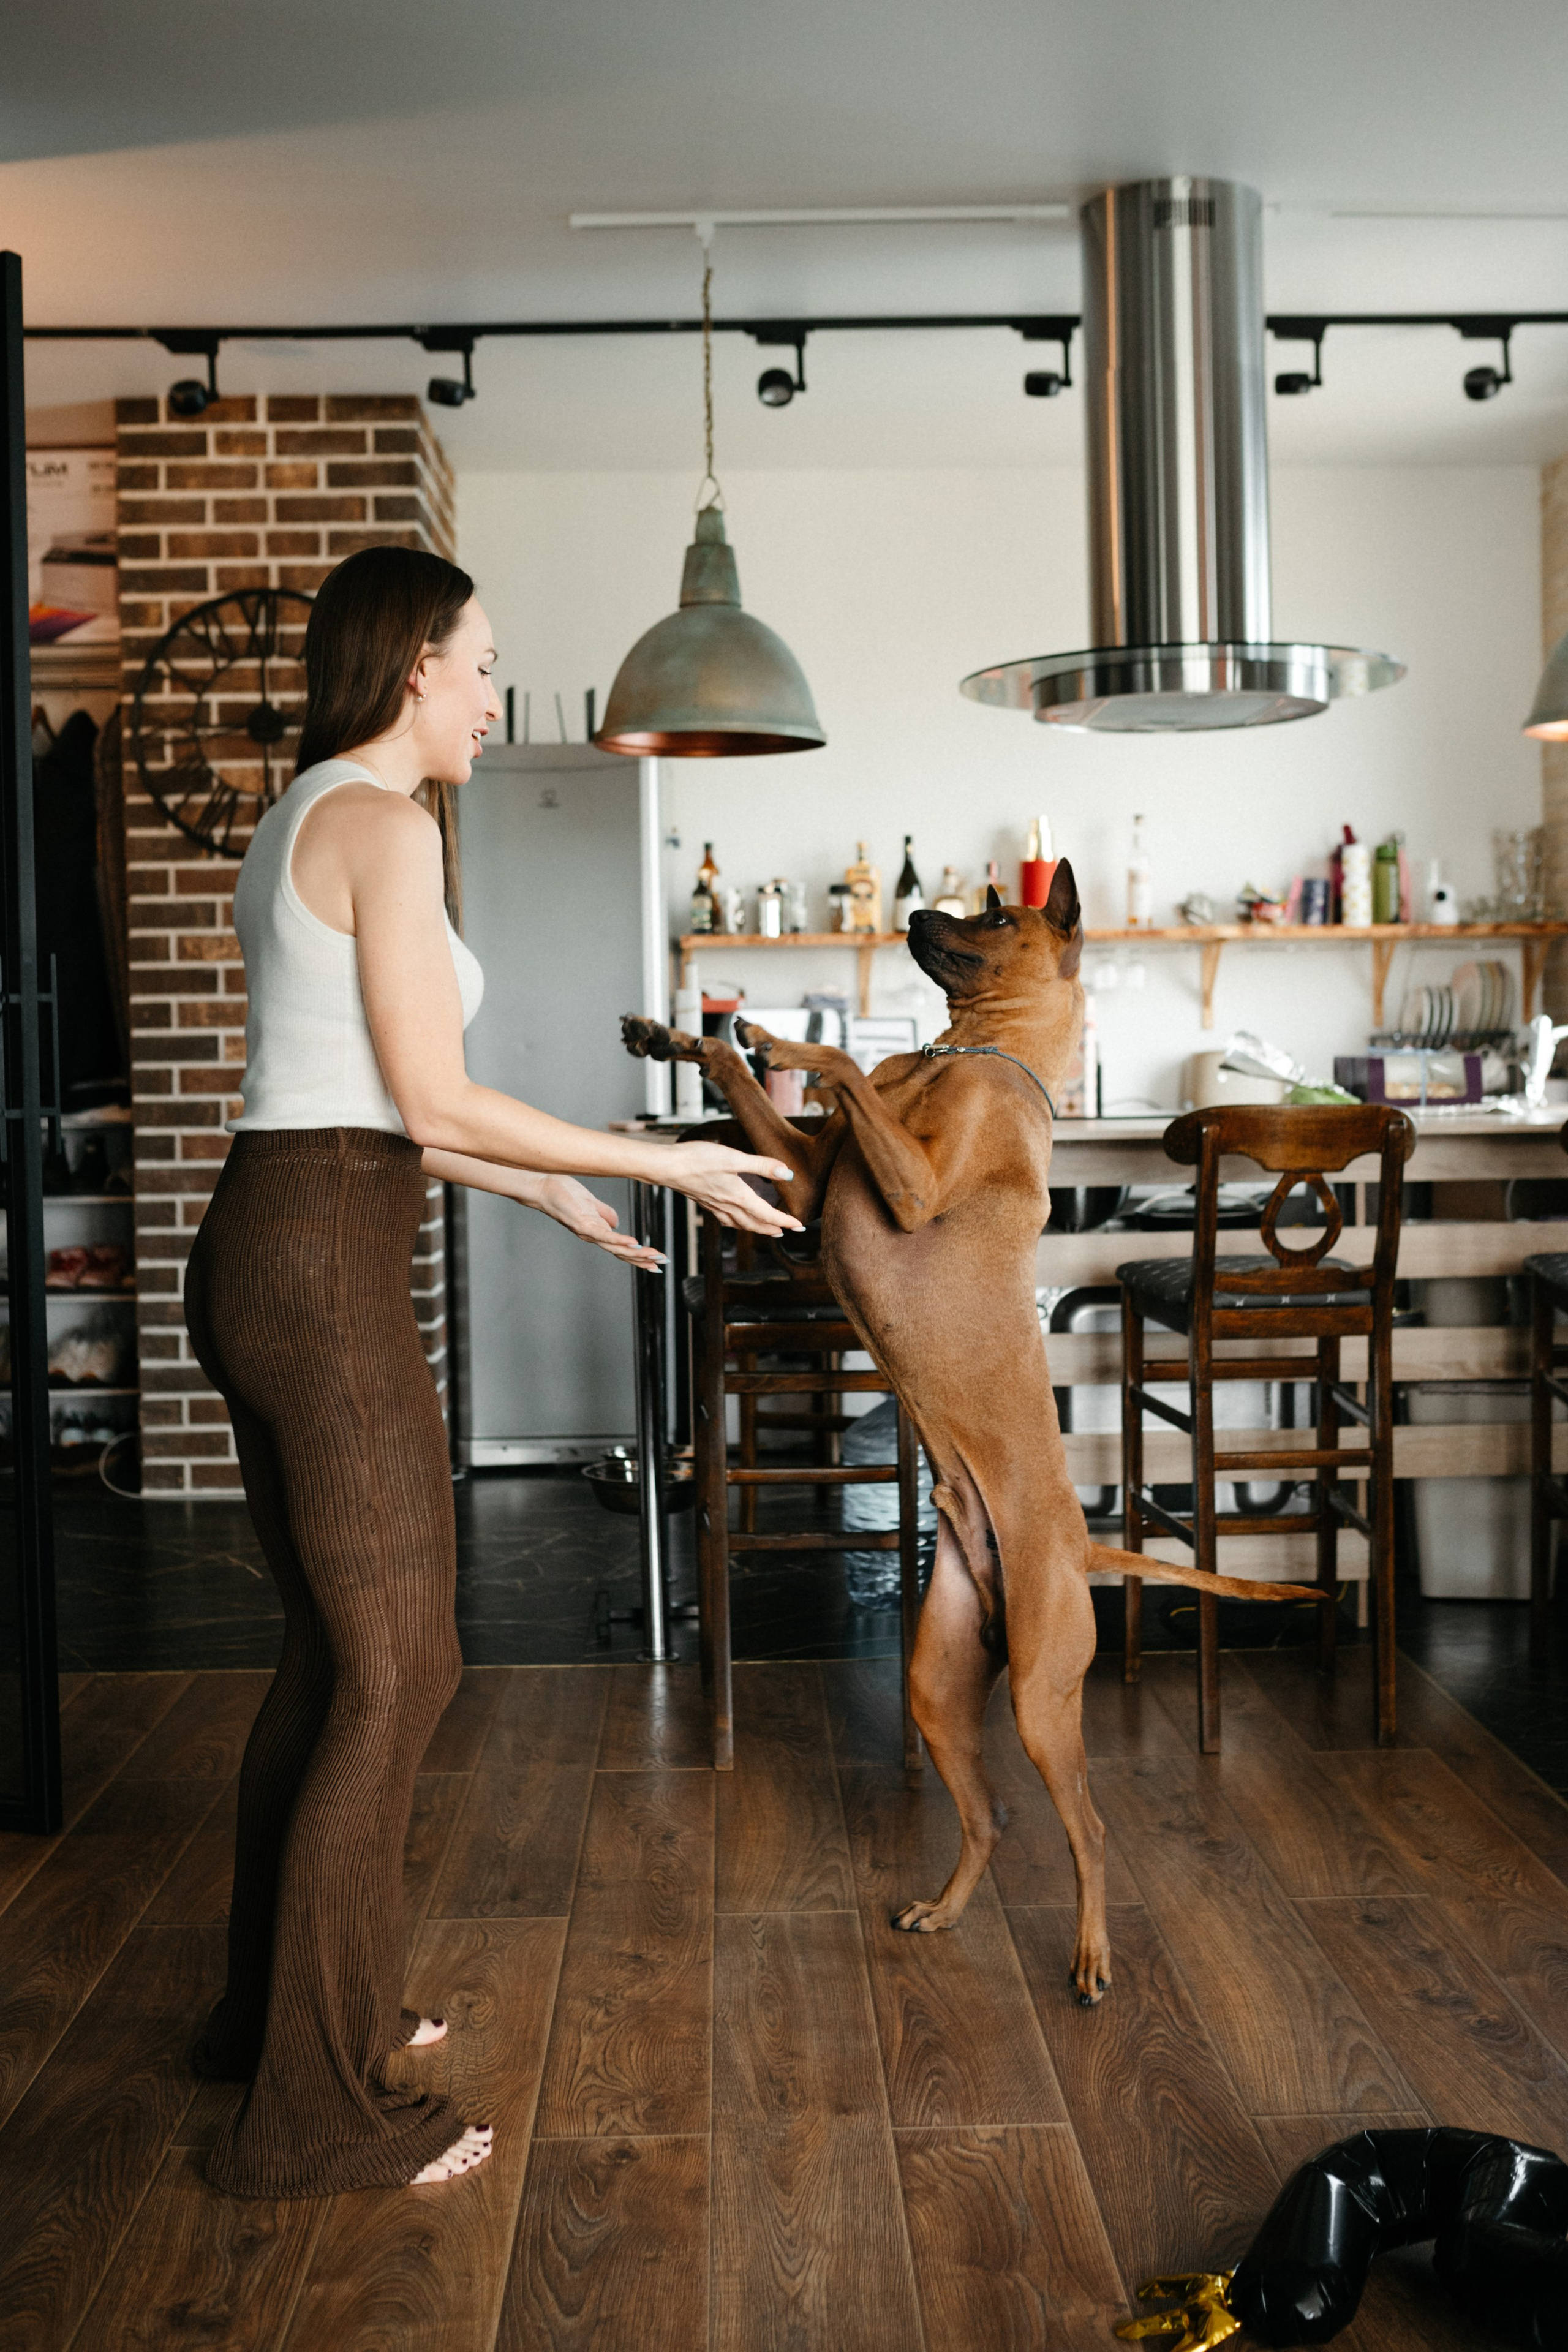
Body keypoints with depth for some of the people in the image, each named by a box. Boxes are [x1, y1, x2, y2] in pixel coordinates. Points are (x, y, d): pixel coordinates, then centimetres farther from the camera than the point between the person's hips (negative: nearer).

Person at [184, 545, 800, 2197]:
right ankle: (314, 2115, 9)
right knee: (393, 1676, -1)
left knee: (326, 1656, 19)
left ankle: (277, 2008, 34)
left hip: (258, 1256, 10)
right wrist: (664, 1166, -6)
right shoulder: (386, 823, -11)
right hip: (327, 1275, -10)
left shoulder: (297, 824, 19)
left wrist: (550, 1194, 24)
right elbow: (433, 1098, -13)